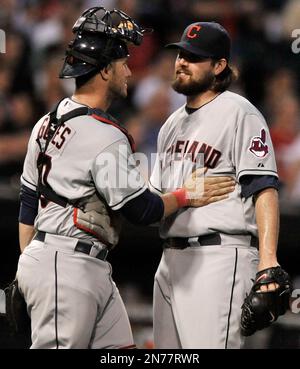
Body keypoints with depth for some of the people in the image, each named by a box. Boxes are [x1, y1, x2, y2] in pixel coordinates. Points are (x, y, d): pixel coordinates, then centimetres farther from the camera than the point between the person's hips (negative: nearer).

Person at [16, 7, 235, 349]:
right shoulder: (105, 136, -15)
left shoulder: (47, 123, 13)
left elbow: (28, 201, 18)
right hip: (67, 269, -10)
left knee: (119, 347, 8)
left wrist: (27, 265, 23)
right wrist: (186, 195, 6)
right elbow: (141, 210, -11)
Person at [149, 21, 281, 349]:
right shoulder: (172, 124, 22)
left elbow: (264, 189, -13)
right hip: (171, 257, 9)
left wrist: (267, 258, -23)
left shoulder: (239, 113, -4)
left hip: (220, 257, -9)